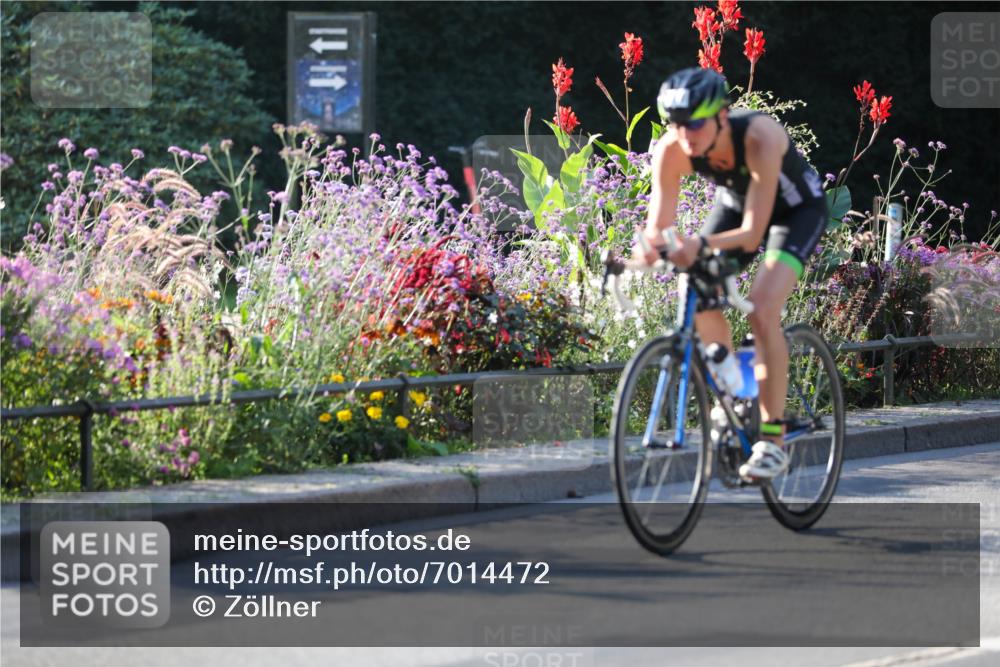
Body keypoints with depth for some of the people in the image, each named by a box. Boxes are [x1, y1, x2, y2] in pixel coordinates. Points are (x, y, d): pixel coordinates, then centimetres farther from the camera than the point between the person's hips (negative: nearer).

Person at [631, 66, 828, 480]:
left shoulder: (760, 138, -41)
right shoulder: (671, 151, -28)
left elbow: (751, 233, -41)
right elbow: (660, 222, -28)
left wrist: (702, 244, -59)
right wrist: (650, 243, -52)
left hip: (797, 208, -5)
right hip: (735, 202, 5)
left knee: (762, 311, -23)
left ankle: (773, 438, -18)